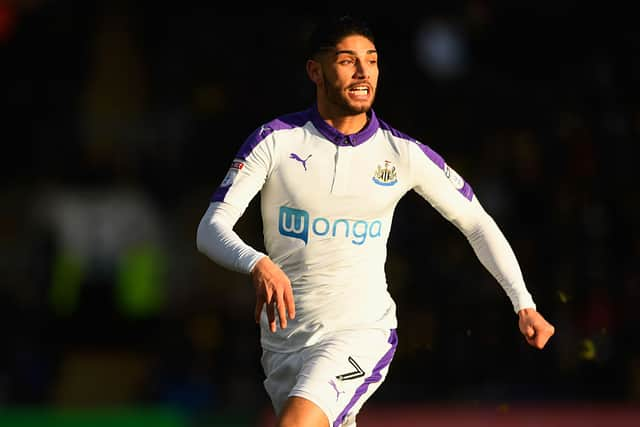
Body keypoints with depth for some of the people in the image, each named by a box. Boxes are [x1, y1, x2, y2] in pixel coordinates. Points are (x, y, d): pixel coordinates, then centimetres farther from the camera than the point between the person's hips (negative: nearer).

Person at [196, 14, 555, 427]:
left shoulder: (403, 153, -3)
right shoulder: (276, 140, -6)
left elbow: (477, 223, 8)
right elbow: (211, 229, -13)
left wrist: (524, 304, 0)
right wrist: (258, 265, -34)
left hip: (362, 330, -2)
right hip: (283, 339, 2)